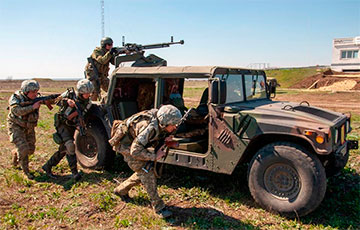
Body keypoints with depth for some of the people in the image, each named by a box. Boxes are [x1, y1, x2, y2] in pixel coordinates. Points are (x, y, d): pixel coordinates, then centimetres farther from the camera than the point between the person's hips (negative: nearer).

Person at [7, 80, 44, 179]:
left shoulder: (35, 98, -6)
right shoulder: (15, 98, -19)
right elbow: (18, 111, -34)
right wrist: (32, 107, -40)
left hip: (29, 127, 5)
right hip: (16, 127, -5)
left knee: (30, 149, 11)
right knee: (23, 149, -15)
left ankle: (15, 153, 43)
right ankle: (26, 171, 4)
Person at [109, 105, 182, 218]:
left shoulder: (160, 124, -11)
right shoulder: (151, 127, -36)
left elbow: (153, 140, 5)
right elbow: (135, 151, -37)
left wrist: (164, 140, -14)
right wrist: (154, 156, -29)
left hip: (135, 141, 9)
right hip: (125, 144, -8)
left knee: (144, 171, 13)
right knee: (146, 172, -14)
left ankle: (121, 190, 33)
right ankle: (158, 207, -6)